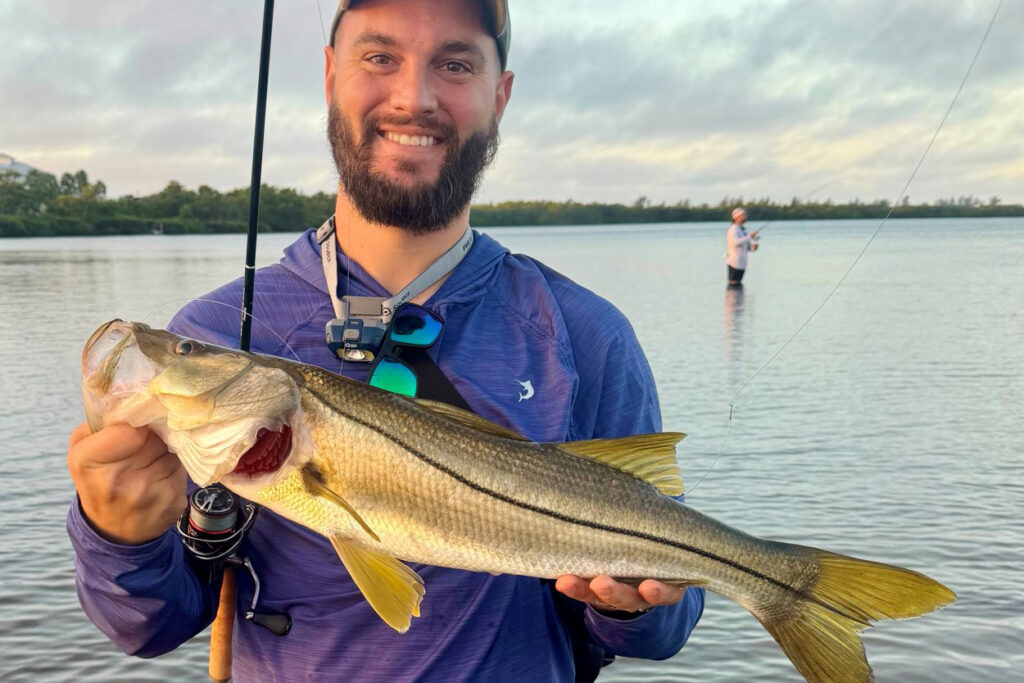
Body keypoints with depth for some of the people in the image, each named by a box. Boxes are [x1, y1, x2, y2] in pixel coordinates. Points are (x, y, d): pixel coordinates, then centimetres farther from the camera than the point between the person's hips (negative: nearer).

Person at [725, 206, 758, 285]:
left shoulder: (743, 230, 17)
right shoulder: (733, 229, -11)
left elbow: (745, 247, 22)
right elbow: (735, 242, -29)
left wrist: (752, 247, 0)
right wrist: (749, 237, -24)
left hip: (742, 263, 9)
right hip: (734, 263, -9)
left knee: (738, 284, 12)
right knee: (733, 284, -8)